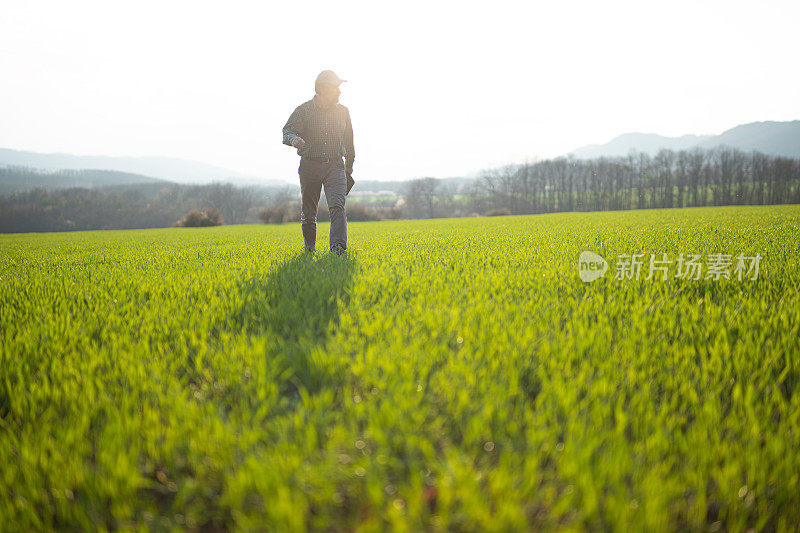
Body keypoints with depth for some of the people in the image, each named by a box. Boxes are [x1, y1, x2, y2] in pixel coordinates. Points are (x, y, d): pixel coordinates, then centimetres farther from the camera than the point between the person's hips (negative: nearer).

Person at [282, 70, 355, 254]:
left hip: (335, 166, 1)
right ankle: (309, 248, 26)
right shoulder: (304, 110, -2)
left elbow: (349, 141, 20)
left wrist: (349, 165, 25)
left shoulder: (343, 111, 8)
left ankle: (338, 246, -27)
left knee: (337, 205, -18)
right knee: (308, 211, 7)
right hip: (310, 166, -1)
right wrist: (293, 139, -34)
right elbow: (287, 131, -10)